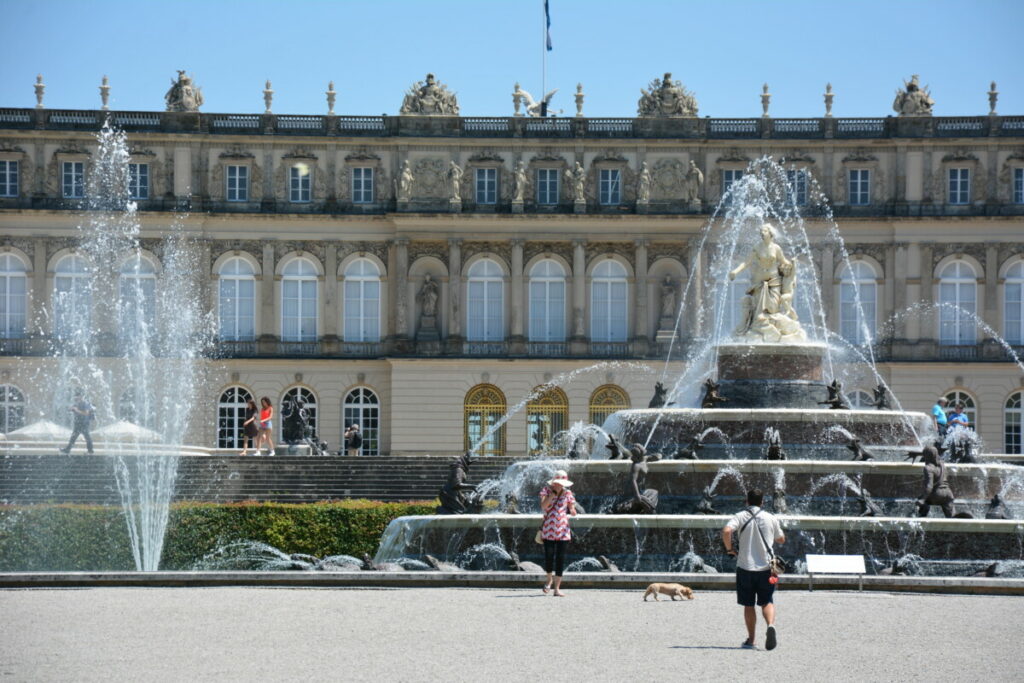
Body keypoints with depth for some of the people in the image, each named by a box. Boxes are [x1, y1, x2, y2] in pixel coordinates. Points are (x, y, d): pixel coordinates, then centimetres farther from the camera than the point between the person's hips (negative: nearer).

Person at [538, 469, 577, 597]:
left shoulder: (568, 493, 6)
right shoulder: (546, 490, 1)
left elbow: (573, 510, 6)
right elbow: (543, 505, -16)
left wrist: (572, 512, -18)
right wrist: (554, 492, -17)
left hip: (563, 531, 1)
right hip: (548, 530, -1)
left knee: (561, 559, -3)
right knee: (549, 557, -3)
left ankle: (557, 588, 0)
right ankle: (550, 580, 26)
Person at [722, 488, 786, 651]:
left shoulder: (740, 516, -2)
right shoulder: (771, 518, 4)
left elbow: (726, 531, -20)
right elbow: (781, 540, 16)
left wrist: (729, 548, -5)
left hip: (745, 567, -1)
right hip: (766, 567, 1)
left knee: (748, 605, 10)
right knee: (767, 602, 8)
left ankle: (750, 640, 12)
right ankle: (771, 625, -21)